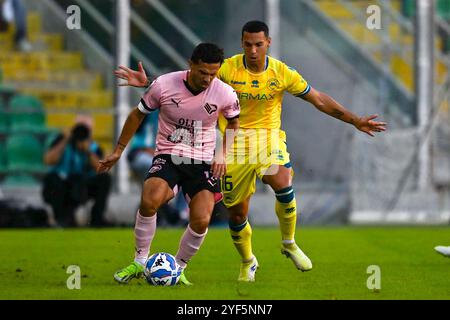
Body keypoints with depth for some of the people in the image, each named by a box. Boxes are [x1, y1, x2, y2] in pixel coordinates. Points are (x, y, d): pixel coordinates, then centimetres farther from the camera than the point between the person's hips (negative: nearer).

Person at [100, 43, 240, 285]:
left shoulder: (225, 94, -9)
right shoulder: (163, 85, -13)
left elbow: (233, 122, 14)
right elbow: (138, 114, 5)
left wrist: (222, 154, 2)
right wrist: (118, 151, 9)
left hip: (202, 162, 1)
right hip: (167, 156, -1)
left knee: (201, 221, -18)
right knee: (149, 201, -30)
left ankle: (179, 267, 10)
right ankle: (140, 262, -9)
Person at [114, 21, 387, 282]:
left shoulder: (282, 73, -6)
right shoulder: (227, 69, -8)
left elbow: (319, 100, 0)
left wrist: (355, 121, -2)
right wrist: (148, 82, -12)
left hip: (269, 137, -1)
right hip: (235, 141, 1)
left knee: (282, 184, -31)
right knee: (237, 213, 3)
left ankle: (289, 244, -7)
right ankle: (248, 263, 31)